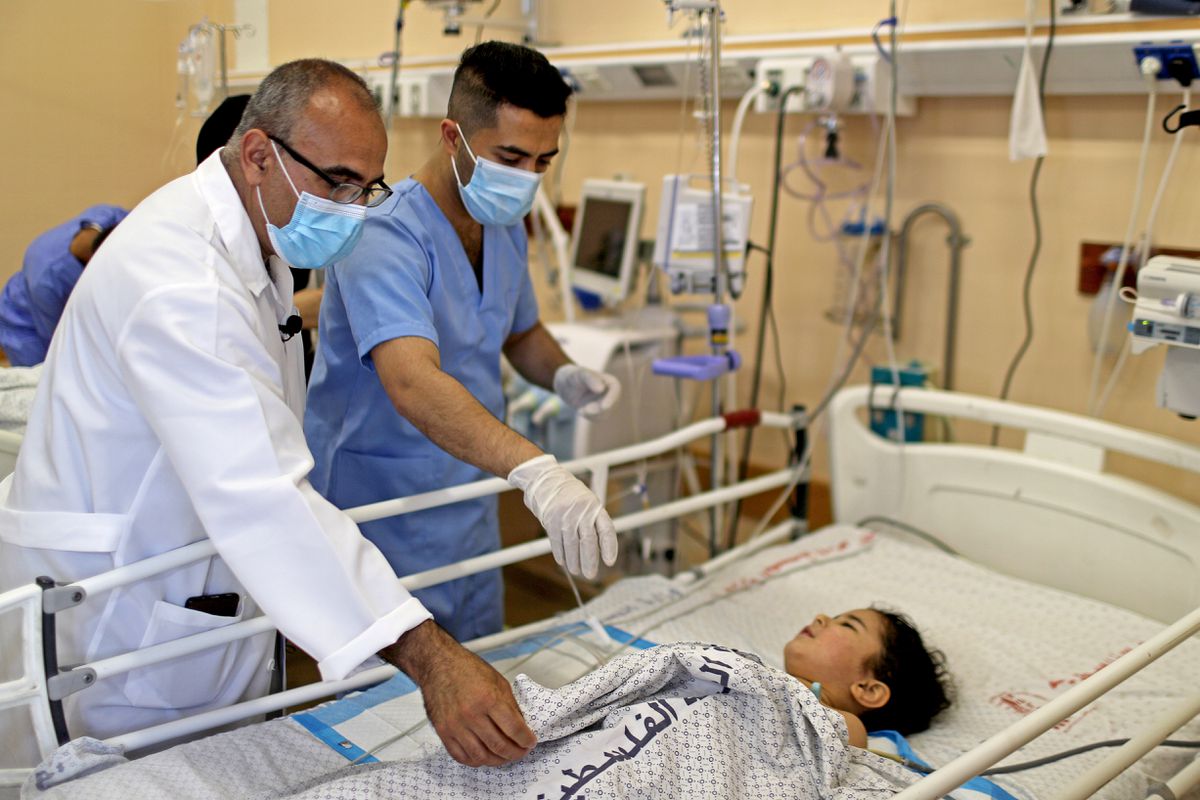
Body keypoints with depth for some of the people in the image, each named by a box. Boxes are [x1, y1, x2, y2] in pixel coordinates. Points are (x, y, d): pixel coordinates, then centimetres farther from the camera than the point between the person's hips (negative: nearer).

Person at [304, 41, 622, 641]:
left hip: (470, 518, 8)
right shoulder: (386, 237, -25)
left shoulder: (506, 231, 3)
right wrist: (535, 470, -54)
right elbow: (414, 383, -41)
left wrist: (564, 376, -3)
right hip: (381, 519, -8)